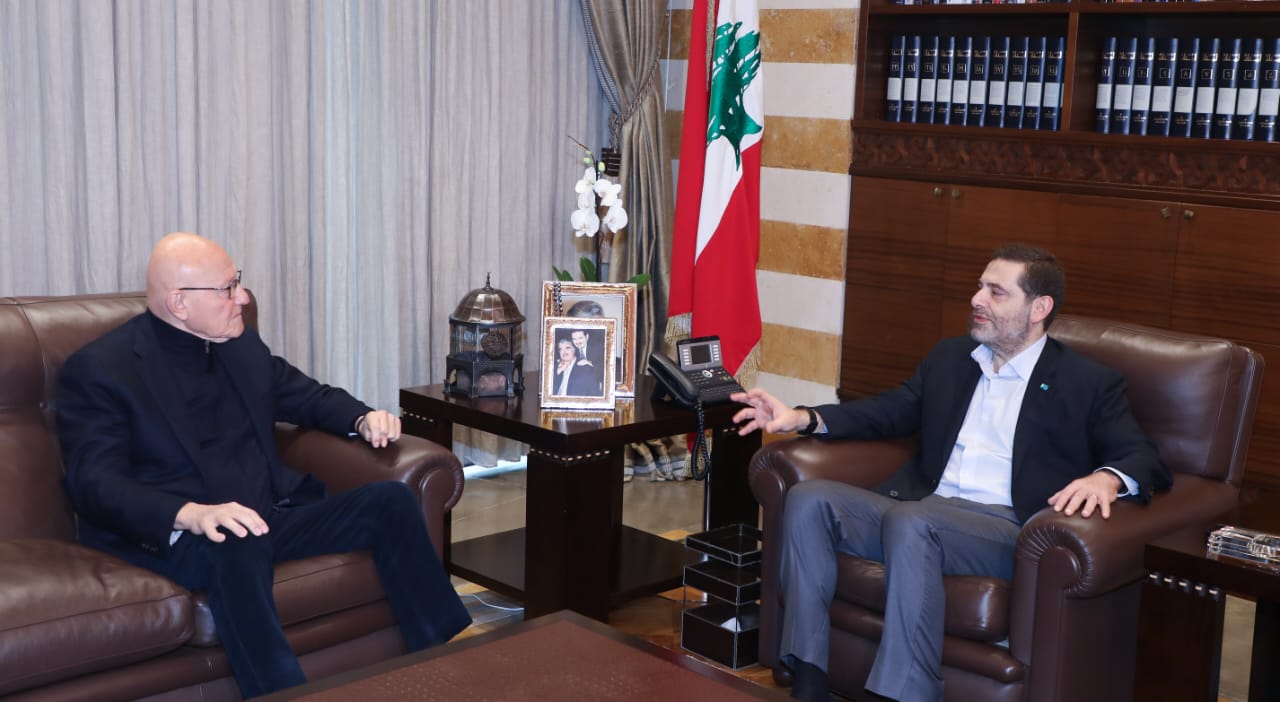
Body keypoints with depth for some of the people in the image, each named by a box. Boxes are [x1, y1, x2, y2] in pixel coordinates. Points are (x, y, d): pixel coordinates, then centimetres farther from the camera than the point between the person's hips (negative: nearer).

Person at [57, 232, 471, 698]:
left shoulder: (242, 346, 13)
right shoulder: (98, 369, -7)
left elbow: (310, 397, 26)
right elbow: (95, 484, -17)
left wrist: (364, 419, 3)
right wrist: (191, 515, -34)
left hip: (269, 516, 7)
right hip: (173, 538, -6)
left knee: (389, 499, -10)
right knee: (239, 545, -39)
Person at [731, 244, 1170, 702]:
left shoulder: (1089, 384, 7)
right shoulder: (949, 358, 22)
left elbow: (1146, 460, 0)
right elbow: (889, 411, 23)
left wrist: (1107, 478, -25)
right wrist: (805, 418, 7)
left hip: (1007, 528, -5)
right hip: (919, 513, 6)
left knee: (911, 522, -36)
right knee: (809, 500, -18)